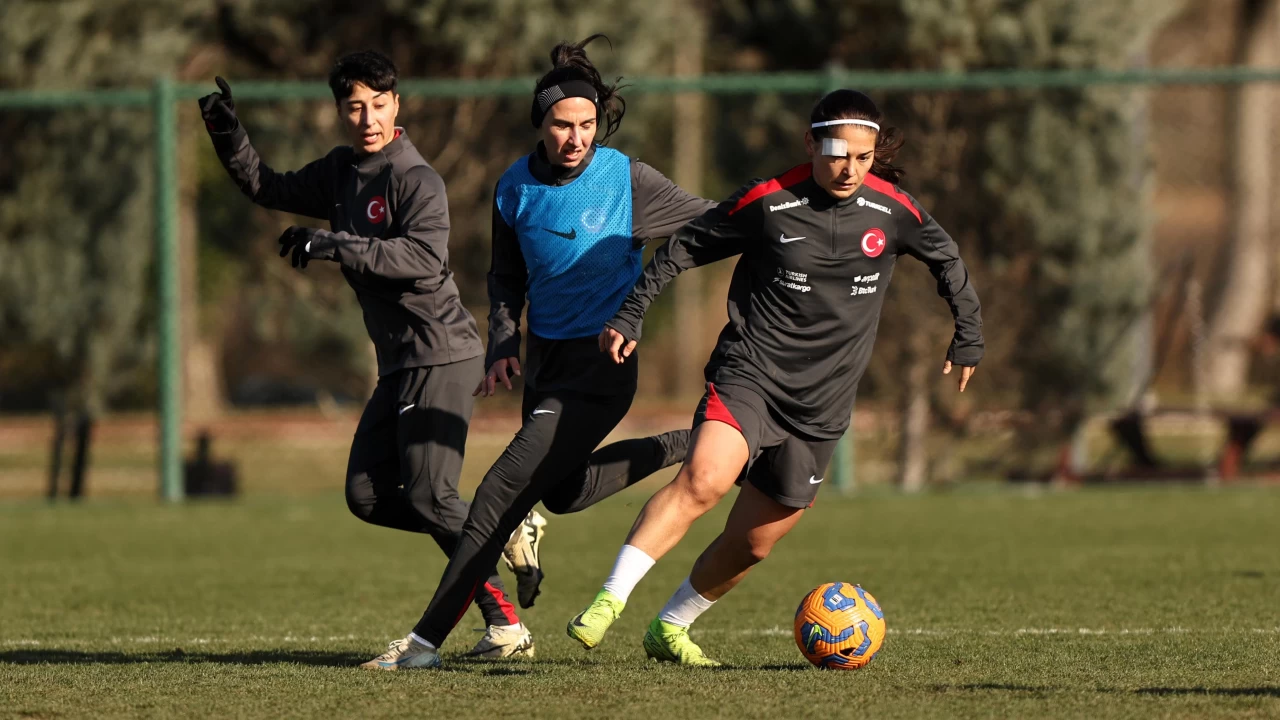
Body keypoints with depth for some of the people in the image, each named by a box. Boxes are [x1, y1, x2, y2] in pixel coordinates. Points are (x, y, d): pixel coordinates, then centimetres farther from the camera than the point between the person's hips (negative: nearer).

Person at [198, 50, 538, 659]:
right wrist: (228, 136, 8)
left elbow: (426, 256, -28)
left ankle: (506, 623, -8)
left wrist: (335, 245, -27)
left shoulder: (415, 179, -14)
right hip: (399, 362, 9)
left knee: (428, 496, -13)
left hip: (440, 356, -9)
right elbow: (269, 189, 24)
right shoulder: (342, 172, 12)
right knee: (367, 495, 4)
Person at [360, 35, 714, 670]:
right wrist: (501, 348, 1)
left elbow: (712, 223, -2)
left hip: (600, 363, -7)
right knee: (561, 494, 20)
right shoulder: (516, 187, -1)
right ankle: (685, 449, 40)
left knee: (503, 493, -14)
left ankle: (426, 640, -12)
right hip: (545, 356, 7)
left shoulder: (628, 181, -15)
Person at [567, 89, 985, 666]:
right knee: (704, 479, -30)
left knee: (753, 544, 7)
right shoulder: (768, 202, -8)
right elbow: (686, 247, 4)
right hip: (749, 374, -4)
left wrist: (968, 336, 27)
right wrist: (628, 316, 0)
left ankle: (668, 629, 28)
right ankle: (611, 599, -29)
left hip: (821, 403, 4)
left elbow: (946, 260, 20)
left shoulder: (893, 211, 0)